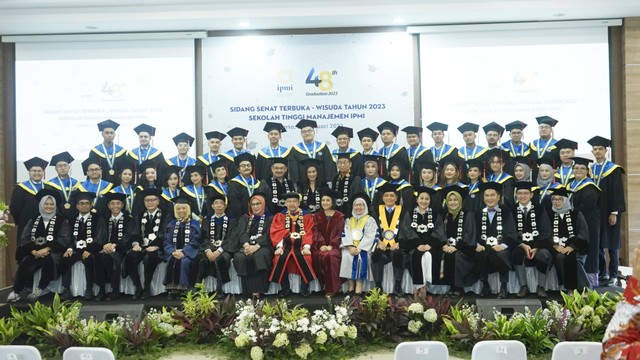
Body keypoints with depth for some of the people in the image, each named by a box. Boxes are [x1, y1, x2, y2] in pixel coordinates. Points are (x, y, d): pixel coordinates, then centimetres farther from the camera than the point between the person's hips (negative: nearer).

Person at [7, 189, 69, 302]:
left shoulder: (61, 220, 7)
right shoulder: (33, 220, 15)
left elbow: (63, 240, -4)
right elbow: (24, 238, 5)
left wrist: (46, 249, -17)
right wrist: (34, 251, -14)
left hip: (53, 252, -2)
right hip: (35, 252, 2)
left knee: (48, 260, -36)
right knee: (25, 266, -30)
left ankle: (39, 289, -19)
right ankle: (16, 292, -16)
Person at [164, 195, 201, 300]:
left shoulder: (194, 224, 7)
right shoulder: (171, 225, 15)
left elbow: (194, 242, -3)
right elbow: (167, 242, 7)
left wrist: (183, 252, -19)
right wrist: (173, 251, -14)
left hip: (188, 252, -2)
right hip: (173, 252, 2)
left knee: (184, 262, -33)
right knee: (171, 261, -30)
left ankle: (181, 289, -28)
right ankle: (172, 289, -28)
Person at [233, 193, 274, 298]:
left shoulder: (270, 218, 17)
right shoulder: (245, 218, 25)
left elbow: (268, 235, 1)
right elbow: (241, 233, 7)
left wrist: (256, 246, -17)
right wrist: (246, 244, -15)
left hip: (262, 246, -2)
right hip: (247, 245, 2)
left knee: (260, 256, -37)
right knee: (240, 257, -32)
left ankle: (258, 290, -36)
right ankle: (251, 290, -32)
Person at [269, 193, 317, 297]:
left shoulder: (307, 216, 10)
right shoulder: (280, 216, 13)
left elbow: (309, 233, -1)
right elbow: (277, 233, 0)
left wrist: (306, 247, -19)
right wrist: (279, 247, -17)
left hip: (301, 245, -1)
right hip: (286, 245, 1)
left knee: (304, 257, -31)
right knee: (280, 257, -28)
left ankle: (305, 287, -15)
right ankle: (285, 288, -13)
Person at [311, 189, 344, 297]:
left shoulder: (339, 216, 10)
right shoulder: (317, 216, 16)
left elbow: (339, 233, 1)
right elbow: (316, 232, 4)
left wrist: (331, 245, -13)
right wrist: (321, 245, -13)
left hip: (334, 245, -2)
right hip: (320, 245, 2)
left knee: (330, 256, -33)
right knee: (319, 256, -30)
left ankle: (331, 288, -25)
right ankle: (323, 286, -17)